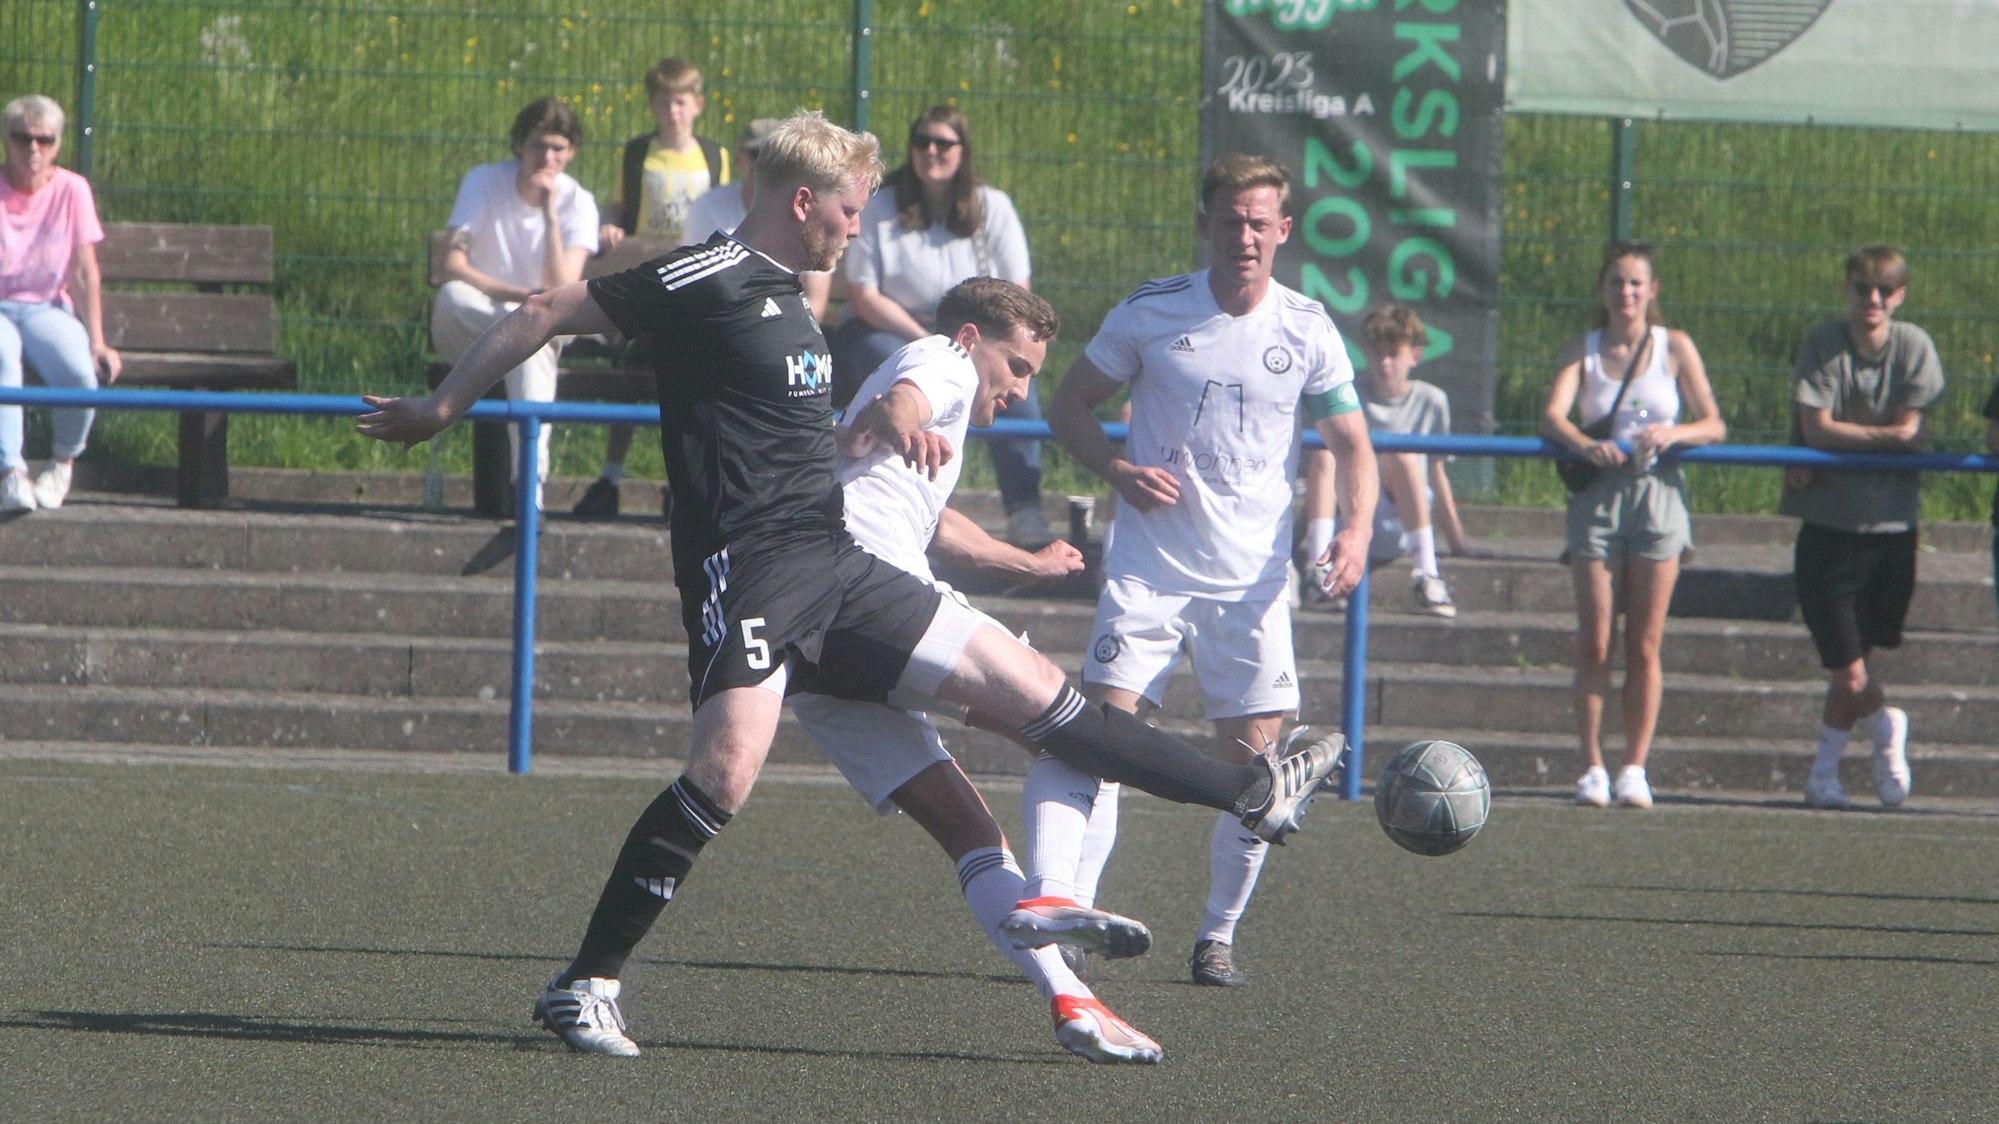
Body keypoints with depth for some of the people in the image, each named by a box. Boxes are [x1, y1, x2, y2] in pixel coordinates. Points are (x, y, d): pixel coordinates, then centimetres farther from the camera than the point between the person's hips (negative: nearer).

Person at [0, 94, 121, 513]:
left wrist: (96, 342, -8)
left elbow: (85, 274, 1)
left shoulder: (71, 190, 2)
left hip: (47, 308, 2)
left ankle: (63, 462, 0)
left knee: (80, 371, -30)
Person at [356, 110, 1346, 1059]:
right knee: (725, 772, -24)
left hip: (835, 570, 9)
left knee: (1030, 687, 9)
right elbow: (548, 314, -8)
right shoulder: (713, 279, -8)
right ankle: (585, 987, -16)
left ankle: (1254, 796, 12)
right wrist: (441, 409, -6)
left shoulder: (786, 297, 20)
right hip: (746, 564, -9)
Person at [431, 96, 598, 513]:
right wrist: (521, 297, -34)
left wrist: (550, 213, -23)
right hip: (467, 332, 0)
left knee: (531, 345, -37)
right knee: (451, 296, -36)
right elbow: (453, 266, -20)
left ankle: (529, 482, -45)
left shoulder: (577, 202, -4)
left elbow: (564, 291, -18)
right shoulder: (484, 182, -6)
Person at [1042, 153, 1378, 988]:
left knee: (1255, 759, -2)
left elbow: (1351, 443, 9)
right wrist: (1118, 469, -12)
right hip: (1149, 567, -2)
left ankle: (1219, 934, 15)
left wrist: (1357, 528, -10)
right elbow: (1068, 404, 8)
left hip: (1252, 579, 2)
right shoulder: (1151, 314, -1)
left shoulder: (1307, 331, 2)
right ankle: (1054, 904, -23)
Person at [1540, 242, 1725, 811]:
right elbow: (1551, 416, -8)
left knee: (1643, 646, 0)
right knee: (1594, 645, -3)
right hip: (1597, 496, 0)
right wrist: (1584, 443, -29)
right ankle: (1592, 767, 1)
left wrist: (1673, 433, -20)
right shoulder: (1583, 350, 7)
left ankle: (1635, 768, 5)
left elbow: (1714, 426, 1)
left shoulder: (1674, 347, 6)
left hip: (1657, 494, 0)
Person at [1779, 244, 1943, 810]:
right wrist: (1888, 436, -12)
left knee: (1849, 673, 5)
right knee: (1850, 674, -6)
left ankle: (1823, 773, 25)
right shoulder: (1824, 344, -5)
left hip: (1892, 527, 1)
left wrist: (1847, 441, -14)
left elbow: (1910, 432, -7)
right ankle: (1886, 728, 25)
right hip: (1829, 526, -1)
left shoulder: (1915, 348, -1)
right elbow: (1817, 429, -11)